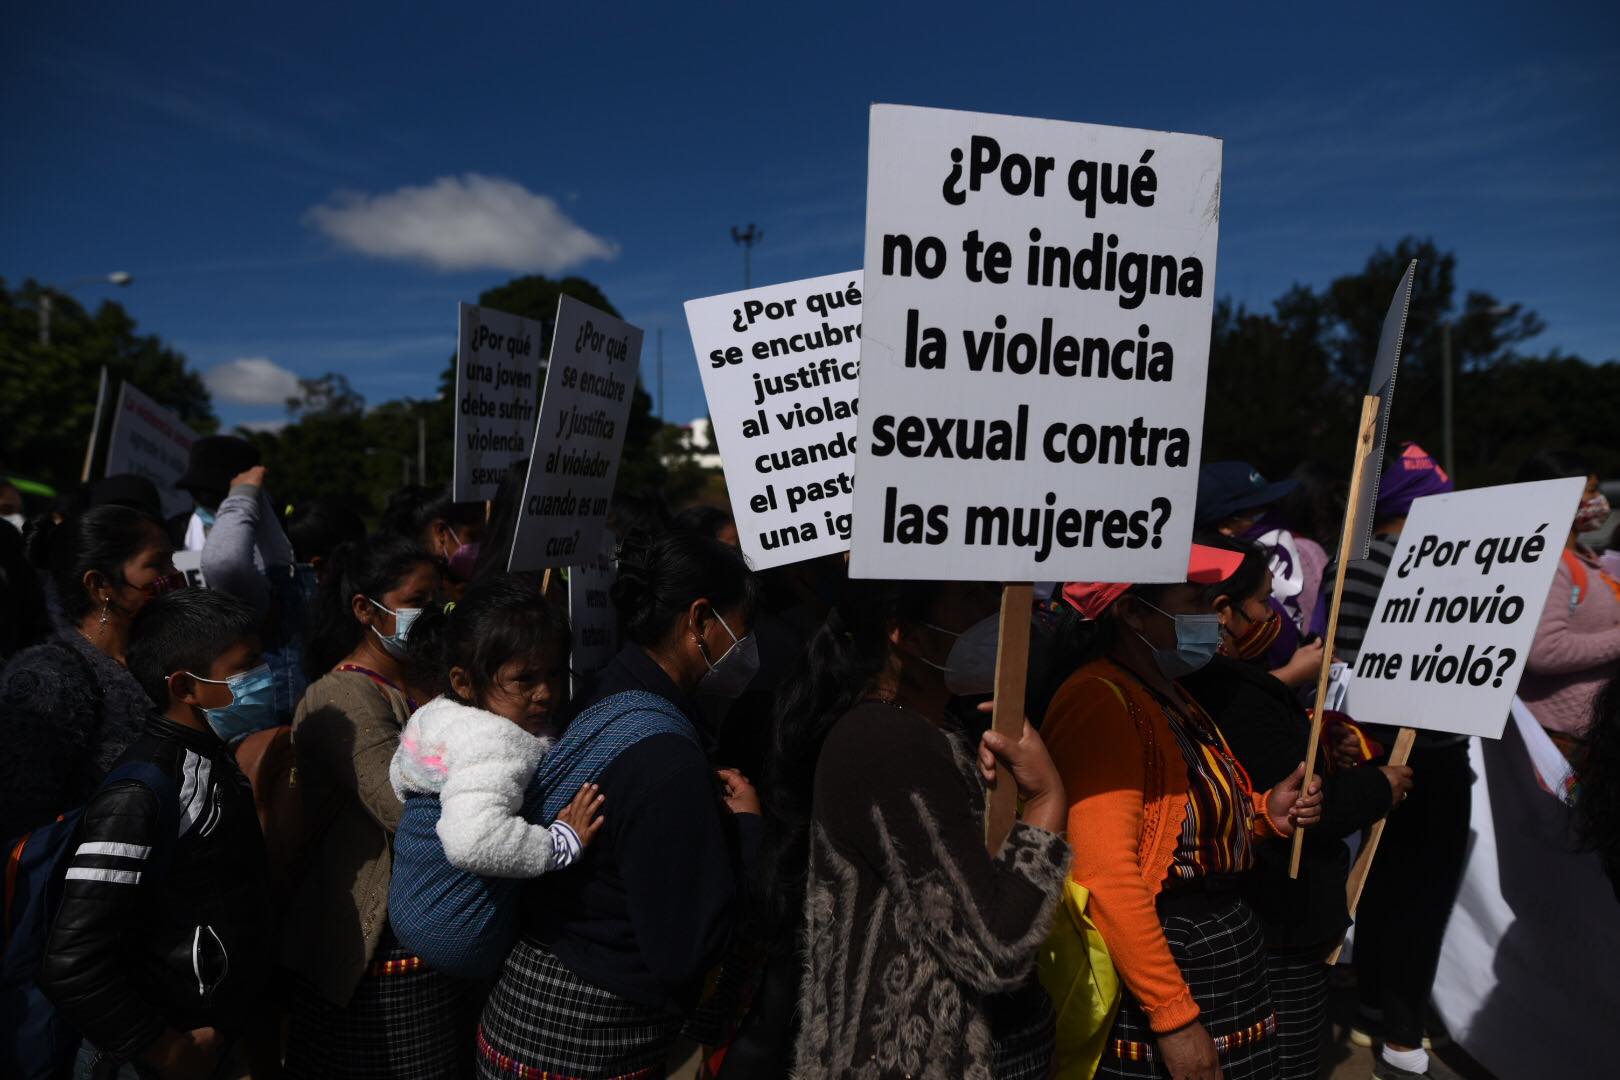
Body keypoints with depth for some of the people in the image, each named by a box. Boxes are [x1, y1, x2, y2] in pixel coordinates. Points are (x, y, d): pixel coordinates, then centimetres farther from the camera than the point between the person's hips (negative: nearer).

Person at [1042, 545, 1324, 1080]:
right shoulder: (1099, 703, -21)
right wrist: (1175, 1017, -23)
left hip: (1223, 945, 9)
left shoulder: (1170, 695, 10)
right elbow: (1106, 876, -26)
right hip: (1160, 961, -9)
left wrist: (1264, 813, 2)